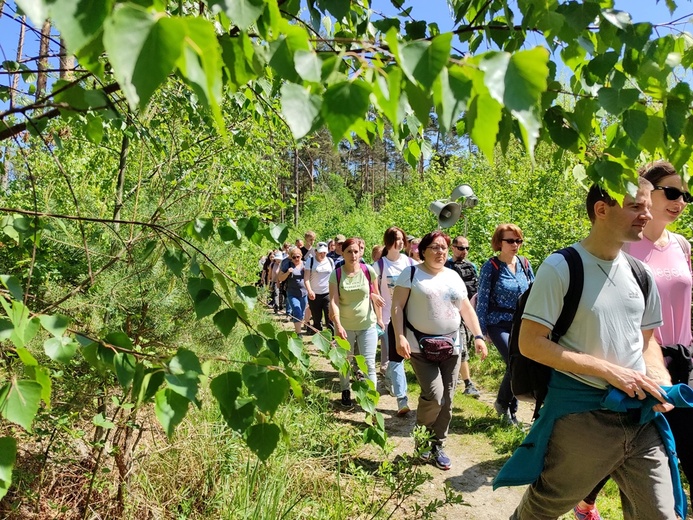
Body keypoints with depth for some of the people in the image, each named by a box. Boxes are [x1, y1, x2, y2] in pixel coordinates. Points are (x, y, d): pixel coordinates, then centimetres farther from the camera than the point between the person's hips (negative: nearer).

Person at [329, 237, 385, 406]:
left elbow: (376, 296, 4)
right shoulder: (336, 274, -9)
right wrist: (338, 325, -25)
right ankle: (345, 391, 37)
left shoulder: (369, 271, -7)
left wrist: (379, 318, 7)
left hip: (367, 324, 0)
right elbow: (333, 301, -15)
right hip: (345, 326, 1)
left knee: (369, 363, 0)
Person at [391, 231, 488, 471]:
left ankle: (437, 446, 25)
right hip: (420, 346, -5)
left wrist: (478, 336, 6)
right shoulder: (411, 273, -4)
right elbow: (397, 306, -8)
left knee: (447, 400, 6)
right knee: (434, 395, -14)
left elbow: (467, 309, 15)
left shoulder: (454, 277, 11)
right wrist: (400, 337, -18)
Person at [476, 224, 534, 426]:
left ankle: (511, 411, 26)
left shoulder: (524, 264, 5)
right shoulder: (491, 266, -8)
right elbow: (482, 299, -7)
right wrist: (481, 330, -8)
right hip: (499, 324, -5)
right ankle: (501, 402, 11)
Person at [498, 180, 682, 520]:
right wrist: (608, 370, -19)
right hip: (580, 413, -5)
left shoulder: (640, 274, 6)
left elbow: (646, 340, 16)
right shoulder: (561, 268, -13)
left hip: (640, 415, 6)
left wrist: (662, 382, -4)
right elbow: (531, 343, -16)